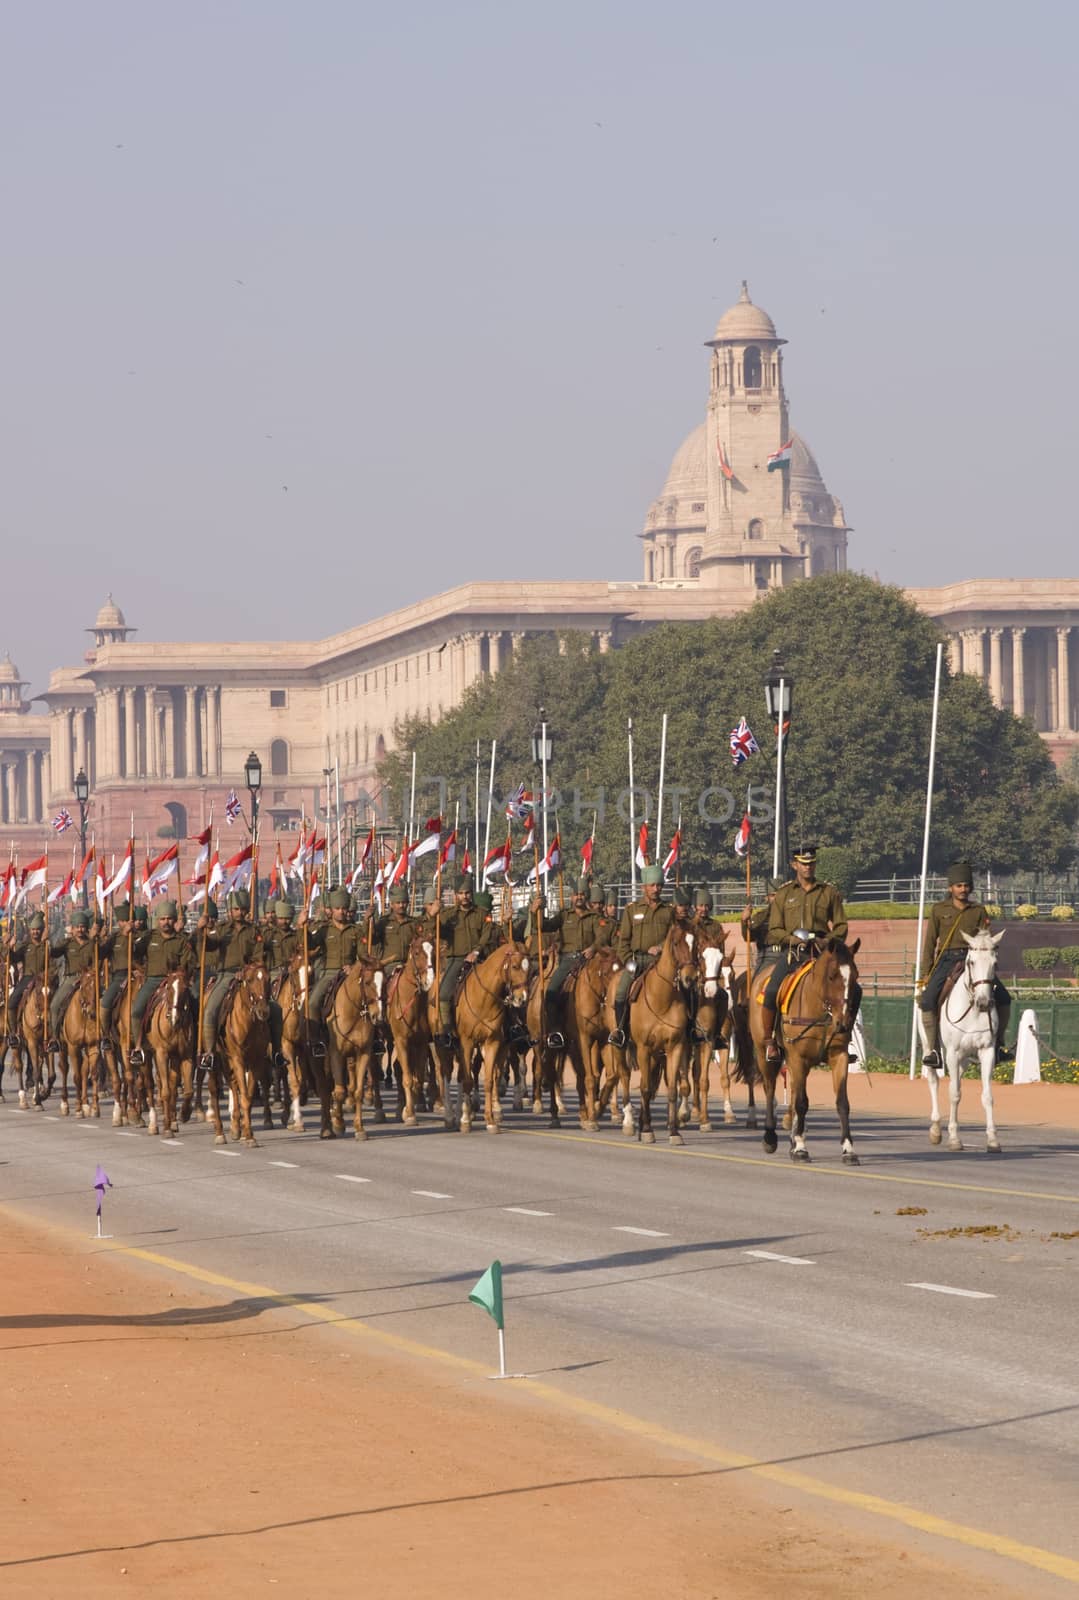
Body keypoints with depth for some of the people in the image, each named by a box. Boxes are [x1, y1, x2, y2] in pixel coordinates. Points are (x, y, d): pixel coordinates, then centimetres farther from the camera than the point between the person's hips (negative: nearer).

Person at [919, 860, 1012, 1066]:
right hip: (946, 960, -1)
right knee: (927, 1000, -23)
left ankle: (998, 1043, 8)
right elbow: (930, 942, 8)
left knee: (1003, 998, -10)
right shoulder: (938, 910, 8)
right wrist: (926, 973, 3)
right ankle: (932, 1049, -14)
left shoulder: (979, 911, 11)